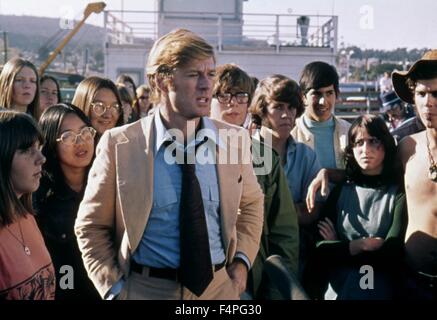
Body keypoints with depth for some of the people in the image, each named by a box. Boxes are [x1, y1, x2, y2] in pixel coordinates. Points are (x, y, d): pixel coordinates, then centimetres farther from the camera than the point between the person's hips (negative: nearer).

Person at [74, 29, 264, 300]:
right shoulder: (119, 145, -11)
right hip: (146, 289, -2)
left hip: (219, 286, 3)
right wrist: (115, 288, -7)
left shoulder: (234, 139, -5)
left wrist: (242, 260, 2)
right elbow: (91, 226, -1)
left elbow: (251, 202, 12)